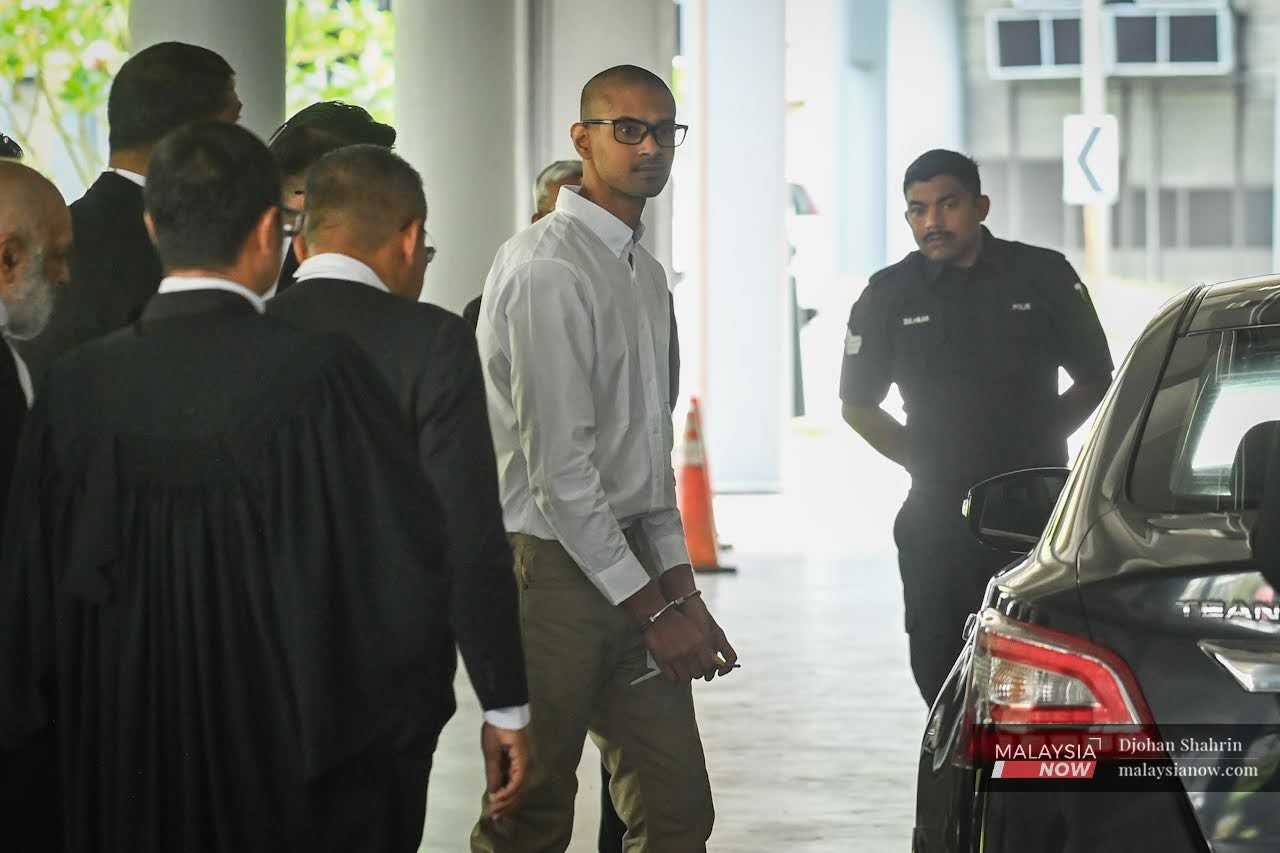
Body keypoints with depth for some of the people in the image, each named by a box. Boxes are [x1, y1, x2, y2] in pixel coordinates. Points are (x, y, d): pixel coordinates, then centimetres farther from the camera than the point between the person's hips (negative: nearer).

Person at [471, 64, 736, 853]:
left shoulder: (646, 272, 16)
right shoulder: (547, 269, -14)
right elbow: (558, 466, -17)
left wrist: (680, 586, 9)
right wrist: (651, 607, -14)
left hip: (629, 557, 9)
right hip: (555, 561, -9)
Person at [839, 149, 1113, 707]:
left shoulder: (1044, 277, 2)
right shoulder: (889, 297, 4)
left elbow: (1095, 379, 14)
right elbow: (858, 406, 14)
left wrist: (1038, 441, 6)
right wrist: (924, 461, 6)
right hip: (937, 519, 1)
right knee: (940, 666, 0)